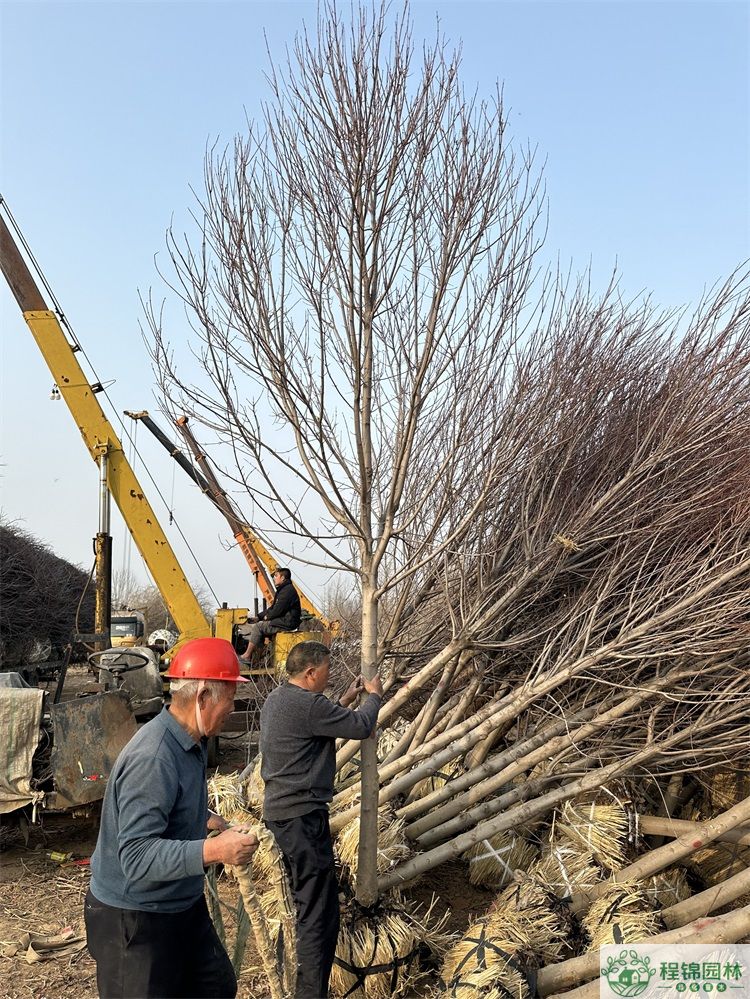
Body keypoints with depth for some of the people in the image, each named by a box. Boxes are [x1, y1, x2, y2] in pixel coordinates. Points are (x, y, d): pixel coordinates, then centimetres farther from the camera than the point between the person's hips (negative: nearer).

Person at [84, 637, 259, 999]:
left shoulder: (189, 742, 2)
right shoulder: (153, 759, -31)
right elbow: (136, 856, -35)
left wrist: (209, 821, 9)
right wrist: (212, 850, -42)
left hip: (182, 905, 9)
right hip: (135, 919, -9)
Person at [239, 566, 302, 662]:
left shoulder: (288, 590, -14)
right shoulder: (282, 590, 21)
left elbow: (278, 610, -20)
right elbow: (273, 608, 22)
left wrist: (267, 617, -3)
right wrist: (258, 617, 12)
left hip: (287, 623, -11)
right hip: (282, 621, 11)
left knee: (257, 627, -14)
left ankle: (247, 656, -9)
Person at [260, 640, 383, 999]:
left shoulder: (276, 699, 9)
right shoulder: (307, 704, -22)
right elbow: (361, 727, -16)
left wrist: (346, 700, 16)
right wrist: (373, 695, 1)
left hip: (280, 809, 11)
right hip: (302, 815, -11)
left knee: (306, 897, 26)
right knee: (319, 911, -3)